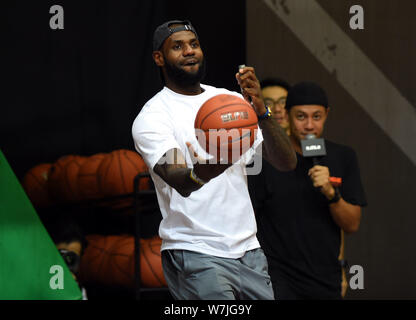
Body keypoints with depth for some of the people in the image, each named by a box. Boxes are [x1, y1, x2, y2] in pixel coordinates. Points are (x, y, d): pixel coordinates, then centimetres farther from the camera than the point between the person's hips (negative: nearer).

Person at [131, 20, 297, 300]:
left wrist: (262, 113, -15)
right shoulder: (151, 116, -5)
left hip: (249, 251, 6)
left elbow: (287, 162, 2)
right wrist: (202, 173, -47)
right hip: (195, 254, -6)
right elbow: (179, 182, -23)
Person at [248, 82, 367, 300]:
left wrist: (331, 193, -16)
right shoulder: (266, 157, -4)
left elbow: (352, 225, 2)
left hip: (326, 282, 4)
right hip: (278, 279, -3)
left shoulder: (343, 157, 6)